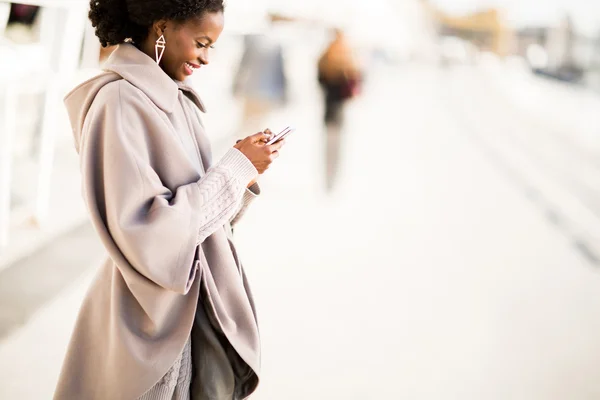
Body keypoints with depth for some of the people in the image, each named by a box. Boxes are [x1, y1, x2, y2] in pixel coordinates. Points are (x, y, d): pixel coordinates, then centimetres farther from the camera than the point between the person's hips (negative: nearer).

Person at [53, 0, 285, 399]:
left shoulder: (177, 100, 9)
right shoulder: (119, 102, -18)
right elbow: (148, 231, -24)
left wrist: (245, 172, -5)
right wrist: (235, 167, -18)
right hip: (155, 319, -8)